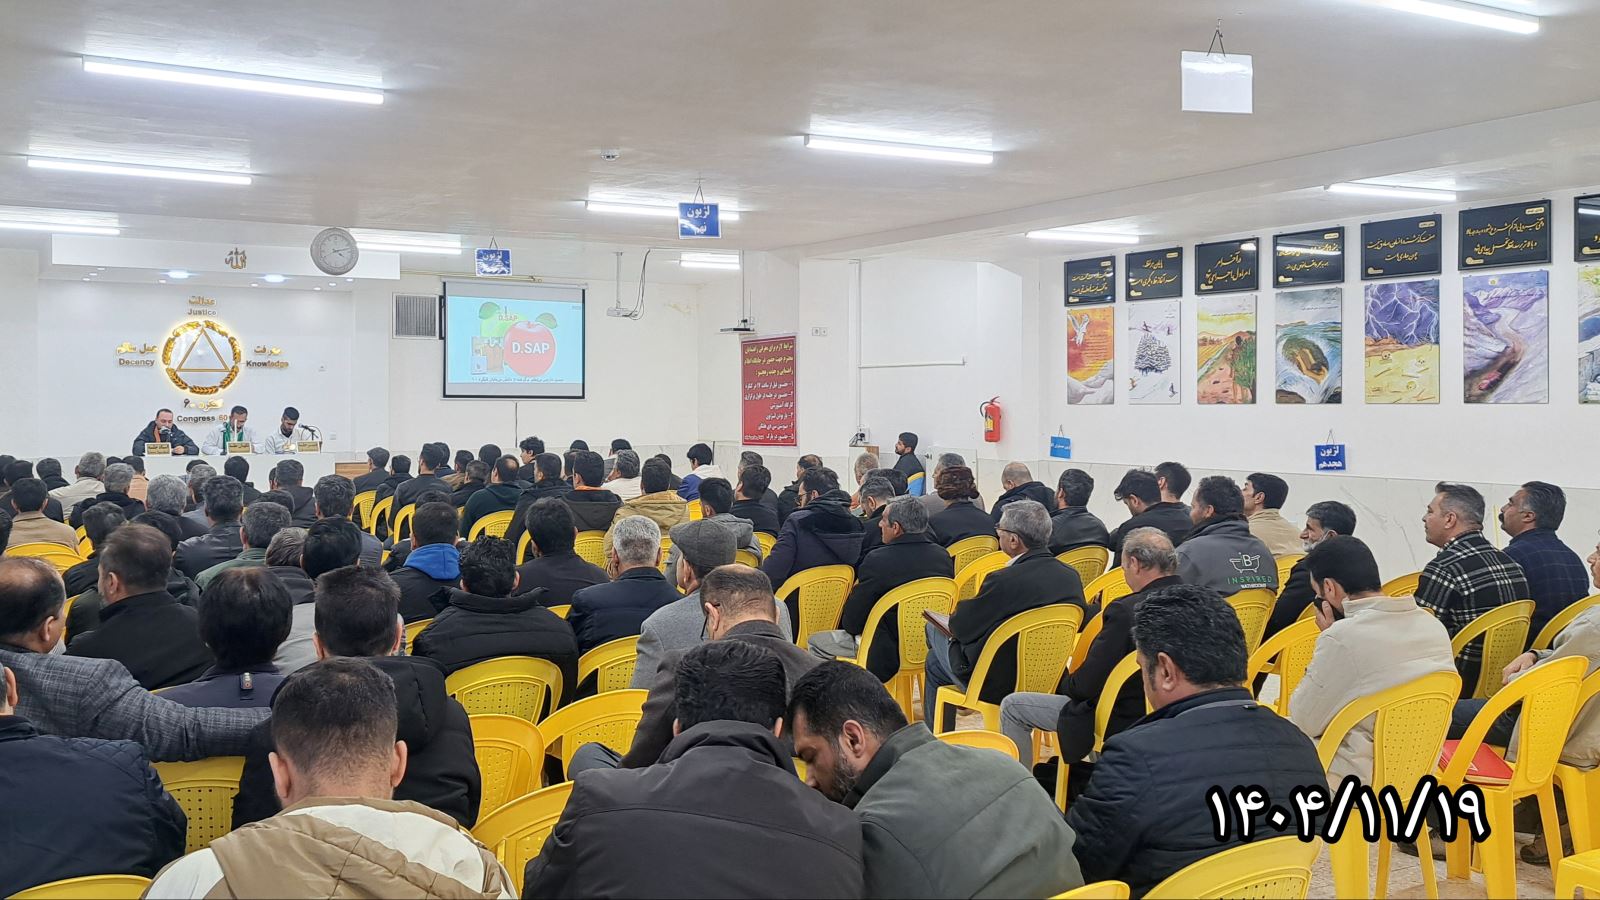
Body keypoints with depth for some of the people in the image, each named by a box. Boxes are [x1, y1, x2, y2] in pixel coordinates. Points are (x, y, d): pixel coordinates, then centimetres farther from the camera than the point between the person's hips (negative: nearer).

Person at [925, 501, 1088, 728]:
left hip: (994, 686, -7)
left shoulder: (1003, 580, -27)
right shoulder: (1072, 576, -7)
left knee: (934, 628, 21)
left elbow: (960, 628, -17)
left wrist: (952, 620, 10)